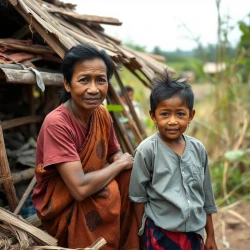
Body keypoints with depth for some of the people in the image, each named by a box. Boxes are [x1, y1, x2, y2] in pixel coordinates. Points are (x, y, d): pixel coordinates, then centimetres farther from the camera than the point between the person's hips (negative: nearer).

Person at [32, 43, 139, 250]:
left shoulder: (102, 114, -5)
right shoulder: (56, 123, -27)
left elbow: (116, 155, 6)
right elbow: (80, 188, -33)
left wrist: (126, 162, -18)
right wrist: (120, 164, -18)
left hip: (92, 192, 7)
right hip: (60, 207, -6)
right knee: (108, 192, -29)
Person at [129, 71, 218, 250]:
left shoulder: (198, 149, -1)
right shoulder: (147, 150, -13)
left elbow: (206, 196, 7)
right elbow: (139, 196, -5)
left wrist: (210, 236, 12)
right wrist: (143, 235, 0)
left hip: (195, 234, 4)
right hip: (160, 235, -4)